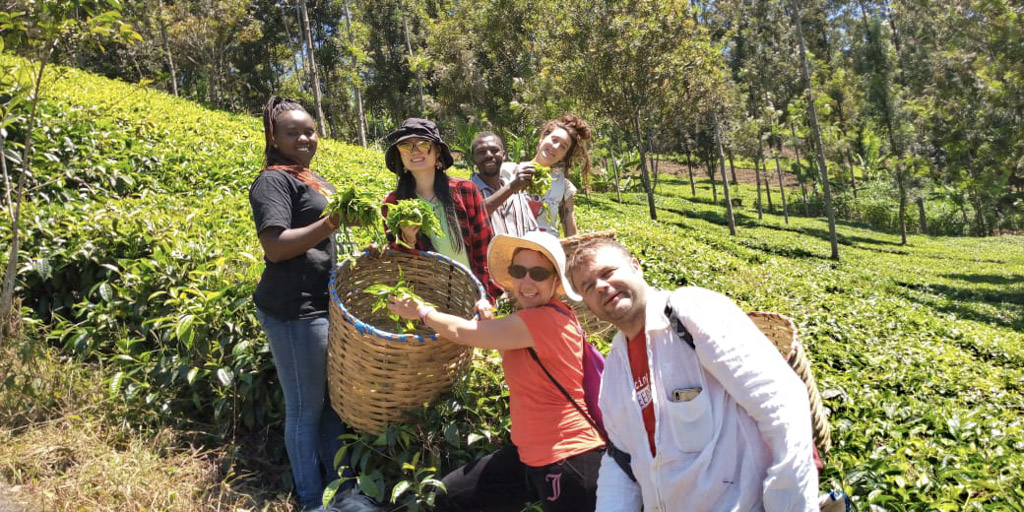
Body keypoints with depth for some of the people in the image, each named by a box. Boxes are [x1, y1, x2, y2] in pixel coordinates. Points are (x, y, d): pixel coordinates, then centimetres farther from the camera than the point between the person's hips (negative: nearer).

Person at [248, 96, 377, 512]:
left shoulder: (312, 178, 18)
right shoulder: (274, 180, -10)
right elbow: (275, 247, -22)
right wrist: (334, 222, -26)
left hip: (326, 305, 9)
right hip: (296, 312, -9)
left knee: (334, 401, 17)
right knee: (305, 409, 3)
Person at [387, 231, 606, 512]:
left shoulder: (548, 319, -23)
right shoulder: (532, 315, 7)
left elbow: (463, 332, -17)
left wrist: (421, 311, 0)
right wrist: (489, 321, 4)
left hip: (569, 458, -10)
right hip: (529, 453, 10)